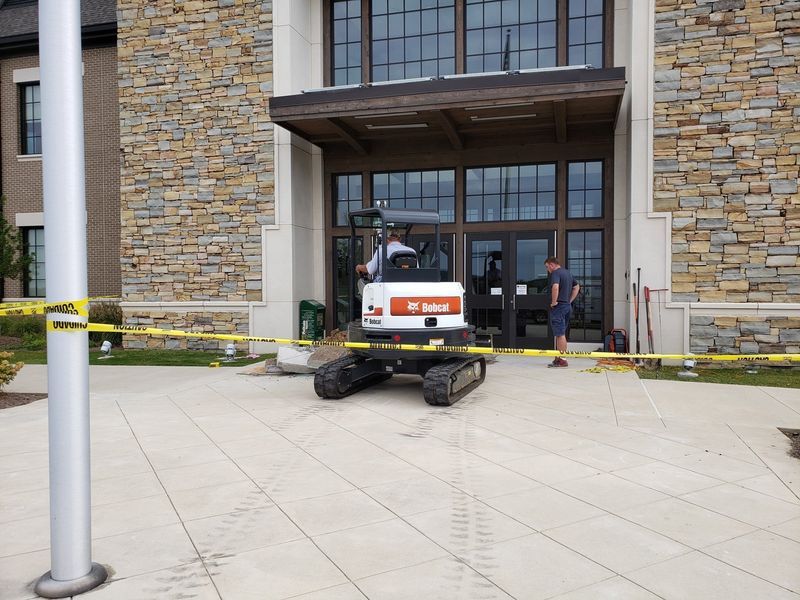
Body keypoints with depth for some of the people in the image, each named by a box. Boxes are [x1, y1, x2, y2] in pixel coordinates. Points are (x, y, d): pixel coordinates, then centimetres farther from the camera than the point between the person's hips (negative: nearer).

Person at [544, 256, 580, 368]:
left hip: (558, 307, -9)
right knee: (561, 334, 15)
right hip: (567, 306, 9)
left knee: (560, 334, -6)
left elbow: (555, 287, -30)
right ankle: (558, 358, 20)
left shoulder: (555, 273, -12)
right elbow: (577, 287, 26)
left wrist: (554, 302, -19)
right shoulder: (568, 273, 17)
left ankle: (562, 360, -4)